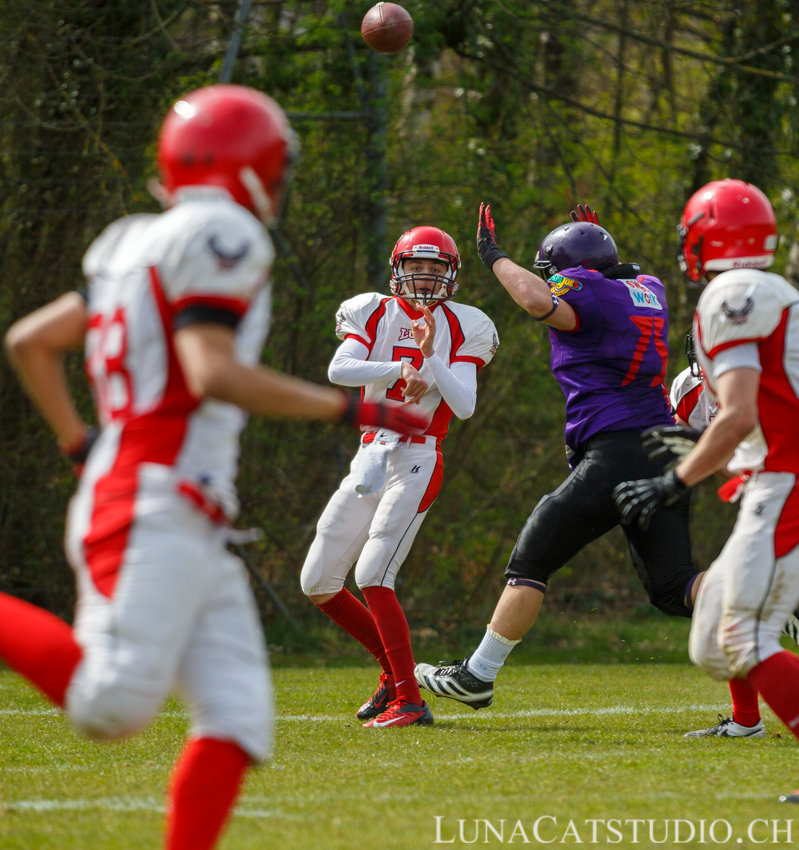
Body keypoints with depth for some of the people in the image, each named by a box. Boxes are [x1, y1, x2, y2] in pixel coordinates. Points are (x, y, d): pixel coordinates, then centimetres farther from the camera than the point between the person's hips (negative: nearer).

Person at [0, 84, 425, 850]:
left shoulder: (137, 249, 21)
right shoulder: (221, 239, -6)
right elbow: (211, 373, -19)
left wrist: (80, 446, 29)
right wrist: (347, 408, -14)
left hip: (195, 537, 10)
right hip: (151, 517, -10)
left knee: (237, 718, 0)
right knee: (110, 706, -18)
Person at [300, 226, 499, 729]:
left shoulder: (459, 329, 1)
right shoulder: (376, 314, 6)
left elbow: (465, 406, -10)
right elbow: (338, 371, -11)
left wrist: (429, 359, -23)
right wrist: (400, 370, -23)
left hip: (417, 460, -5)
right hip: (371, 457, 5)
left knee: (373, 574, -20)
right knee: (318, 585, 7)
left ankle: (410, 700, -17)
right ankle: (395, 667, 23)